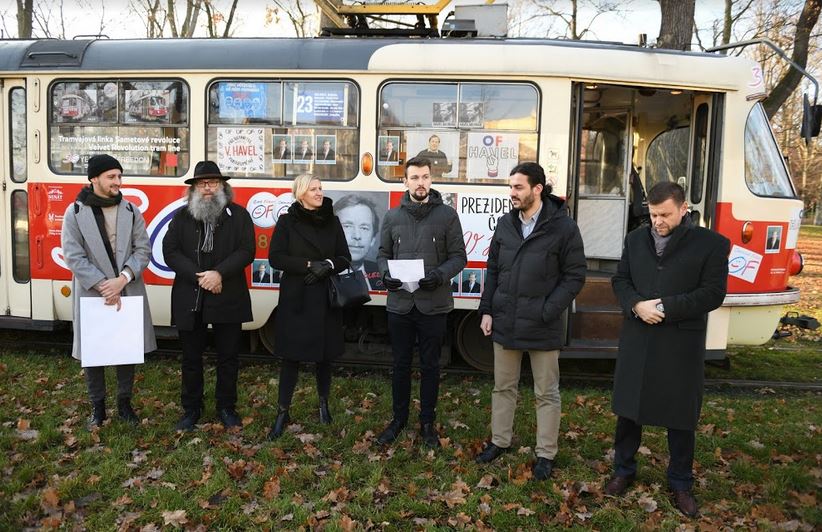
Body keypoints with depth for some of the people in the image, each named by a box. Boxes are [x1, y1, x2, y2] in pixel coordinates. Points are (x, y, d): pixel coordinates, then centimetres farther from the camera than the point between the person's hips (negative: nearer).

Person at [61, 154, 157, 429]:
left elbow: (143, 250, -1)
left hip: (128, 292, 2)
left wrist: (122, 279, -15)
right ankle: (98, 406, 23)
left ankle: (124, 403, 25)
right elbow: (73, 256, -8)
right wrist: (103, 285, -16)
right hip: (92, 293, -2)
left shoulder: (130, 211, 4)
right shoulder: (75, 212, -3)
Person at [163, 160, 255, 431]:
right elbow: (170, 252, -2)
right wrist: (199, 276, -15)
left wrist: (219, 273, -19)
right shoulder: (181, 217, 6)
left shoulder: (239, 215, 2)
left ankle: (226, 407, 25)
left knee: (228, 357, 9)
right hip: (190, 300, 1)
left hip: (228, 298, -1)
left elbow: (246, 251, -7)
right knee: (191, 358, 12)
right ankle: (191, 408, 27)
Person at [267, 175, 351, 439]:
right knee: (291, 355, 0)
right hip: (295, 298, -2)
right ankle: (283, 412, 12)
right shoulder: (287, 221, -1)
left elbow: (344, 257, 7)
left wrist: (328, 265, -13)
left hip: (325, 298, 3)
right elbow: (275, 257, -7)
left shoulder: (332, 221, 7)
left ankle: (324, 403, 31)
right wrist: (308, 264, -18)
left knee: (324, 353, 11)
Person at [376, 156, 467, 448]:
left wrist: (438, 276, -20)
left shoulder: (447, 215, -1)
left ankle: (427, 423, 25)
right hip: (399, 304, 2)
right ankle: (399, 419, 29)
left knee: (430, 366, 10)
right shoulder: (393, 216, 7)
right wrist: (386, 274, -12)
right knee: (401, 364, 13)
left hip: (434, 305, -2)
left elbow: (458, 257, -2)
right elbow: (383, 255, 10)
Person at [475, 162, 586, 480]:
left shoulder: (563, 227, -10)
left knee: (546, 394, 9)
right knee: (503, 387, 17)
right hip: (504, 323, 5)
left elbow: (574, 276, -9)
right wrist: (486, 310, 4)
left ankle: (545, 454, 24)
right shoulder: (505, 224, 5)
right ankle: (500, 441, 34)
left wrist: (547, 312, -16)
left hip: (543, 328, -4)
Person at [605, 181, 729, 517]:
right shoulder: (635, 239, 8)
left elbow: (712, 294, -10)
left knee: (680, 415, 9)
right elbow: (620, 281, 8)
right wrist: (637, 306, -12)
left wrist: (664, 307, -17)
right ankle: (624, 470, 32)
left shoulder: (711, 244, -5)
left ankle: (681, 484, 28)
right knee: (628, 407, 13)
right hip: (636, 340, 3)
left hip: (681, 344, -3)